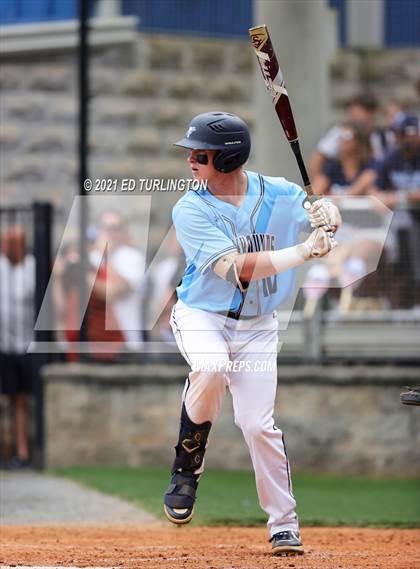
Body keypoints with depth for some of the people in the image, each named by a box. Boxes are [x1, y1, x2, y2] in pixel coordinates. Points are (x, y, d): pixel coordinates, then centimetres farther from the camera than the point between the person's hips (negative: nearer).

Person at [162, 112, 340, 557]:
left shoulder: (276, 194, -5)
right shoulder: (191, 210, -15)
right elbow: (236, 269, -25)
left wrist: (327, 212, -26)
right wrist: (305, 252, -31)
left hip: (255, 326, 2)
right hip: (201, 315, -2)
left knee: (257, 423, -8)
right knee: (212, 368, -34)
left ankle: (284, 525, 6)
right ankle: (187, 463, -11)